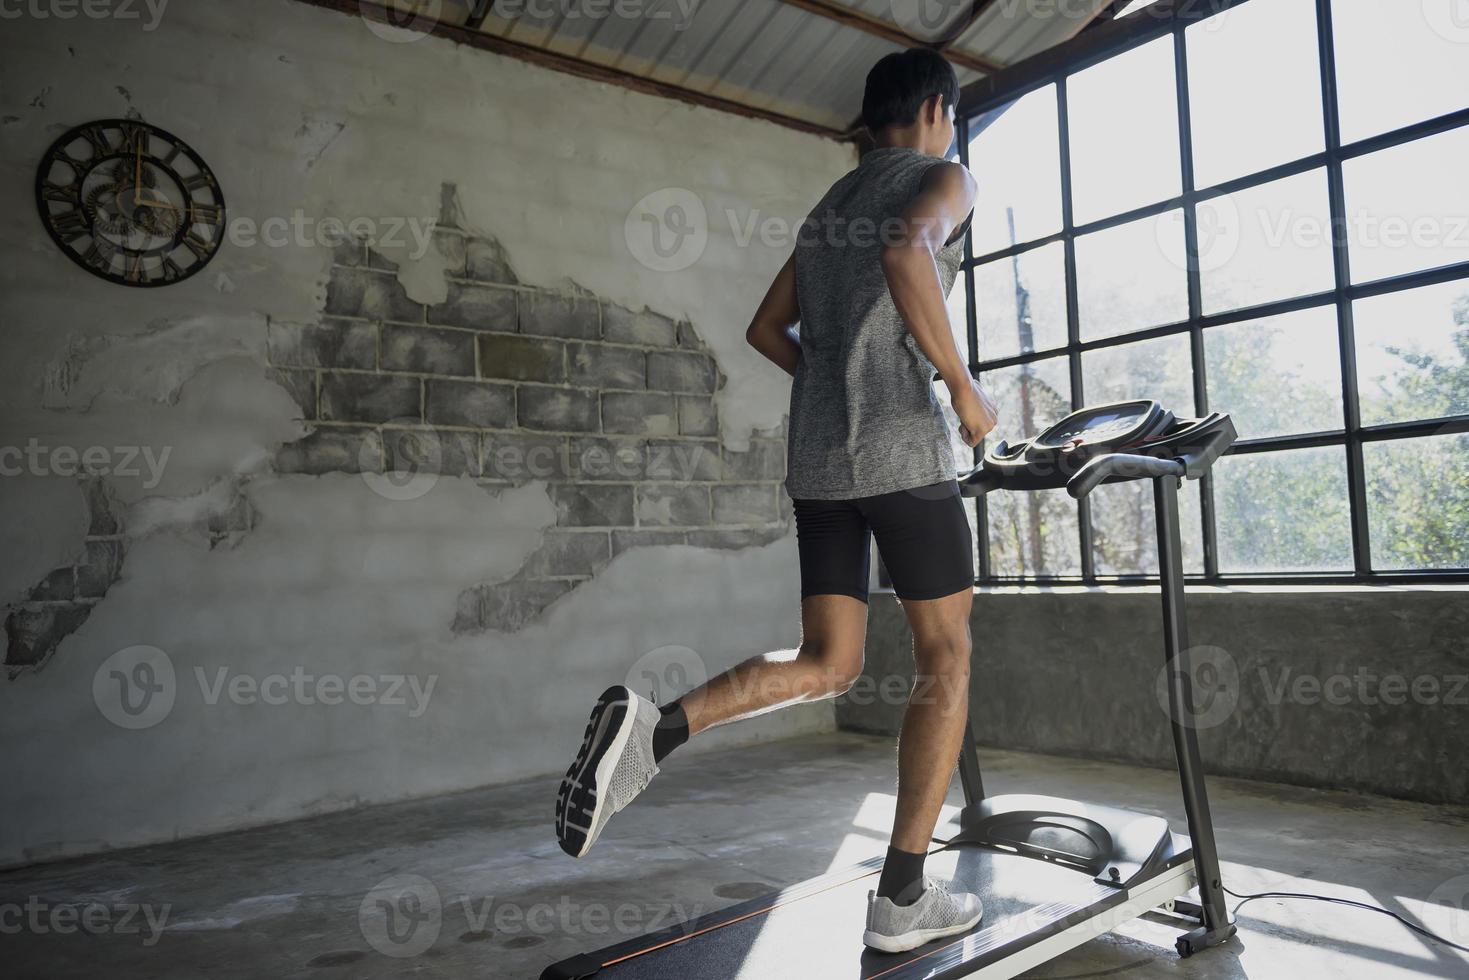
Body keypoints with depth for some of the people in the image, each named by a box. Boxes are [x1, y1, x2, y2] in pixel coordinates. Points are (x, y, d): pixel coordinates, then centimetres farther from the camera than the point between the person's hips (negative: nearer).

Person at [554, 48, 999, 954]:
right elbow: (908, 253, -21)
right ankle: (903, 898, 8)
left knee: (829, 665, 10)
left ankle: (654, 728, -15)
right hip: (903, 449, -6)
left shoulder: (829, 207, 26)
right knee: (946, 659, 7)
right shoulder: (944, 179, 4)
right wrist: (963, 388, -12)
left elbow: (767, 329, 25)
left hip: (817, 455, 7)